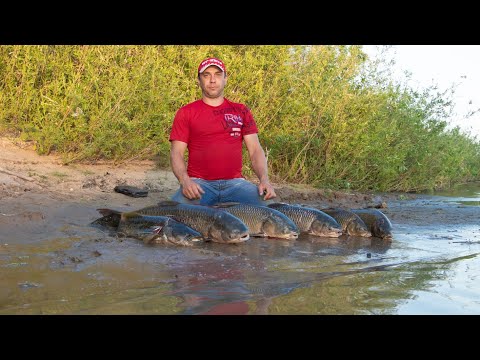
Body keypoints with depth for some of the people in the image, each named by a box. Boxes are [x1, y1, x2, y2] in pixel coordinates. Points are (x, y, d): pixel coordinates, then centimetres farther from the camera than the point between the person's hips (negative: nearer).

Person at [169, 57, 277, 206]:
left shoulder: (241, 111, 15)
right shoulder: (186, 113, 10)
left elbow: (255, 150, 10)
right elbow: (176, 153, 3)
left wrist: (264, 179, -9)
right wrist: (185, 181, -17)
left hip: (235, 182, 1)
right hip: (199, 183, -1)